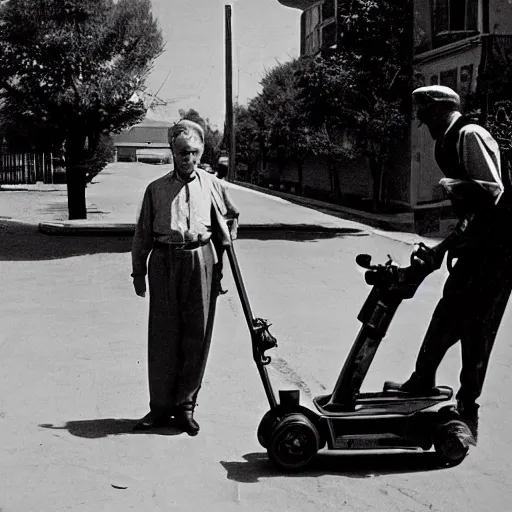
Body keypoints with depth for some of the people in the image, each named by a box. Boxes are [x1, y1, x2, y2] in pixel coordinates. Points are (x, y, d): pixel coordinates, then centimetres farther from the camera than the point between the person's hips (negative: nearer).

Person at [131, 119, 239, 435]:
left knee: (197, 336, 3)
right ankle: (160, 408, 12)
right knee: (163, 336, 2)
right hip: (164, 263, -1)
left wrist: (226, 245, 18)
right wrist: (138, 272, 9)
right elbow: (143, 234, 10)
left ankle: (185, 406, 15)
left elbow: (232, 216, 26)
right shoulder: (157, 189, 6)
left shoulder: (213, 185, 9)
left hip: (201, 263, 1)